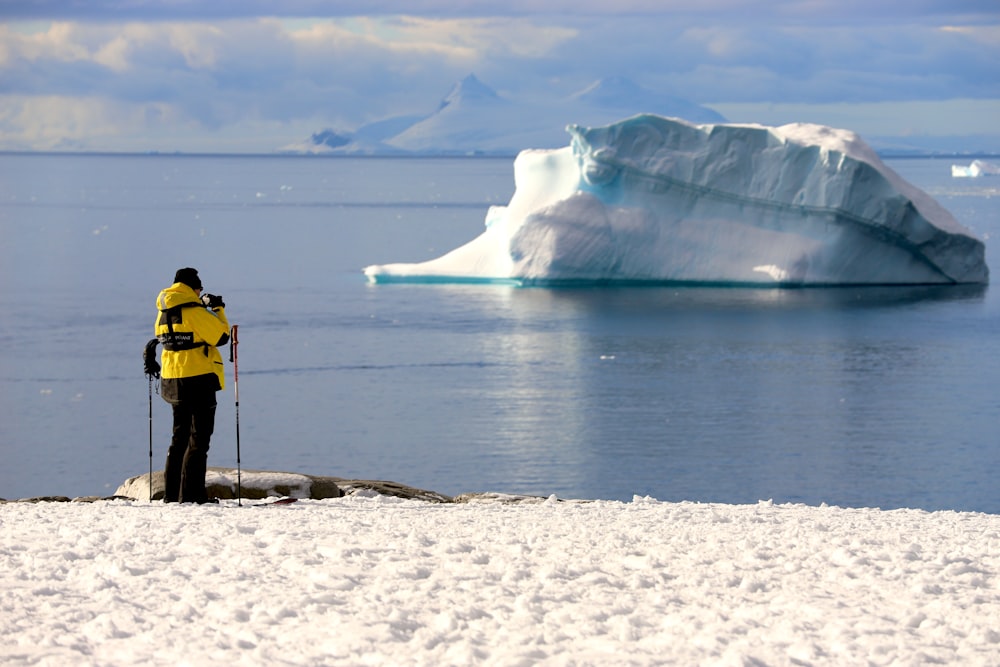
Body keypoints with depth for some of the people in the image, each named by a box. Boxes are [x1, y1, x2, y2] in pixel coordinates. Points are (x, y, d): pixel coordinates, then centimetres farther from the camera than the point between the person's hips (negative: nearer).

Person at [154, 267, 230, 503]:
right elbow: (221, 336, -12)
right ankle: (190, 493, -7)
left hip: (172, 379, 8)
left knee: (180, 435, 16)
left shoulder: (164, 313, 9)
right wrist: (218, 310, 4)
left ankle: (172, 492, 15)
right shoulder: (194, 311, -15)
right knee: (199, 437, -3)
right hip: (198, 378, -8)